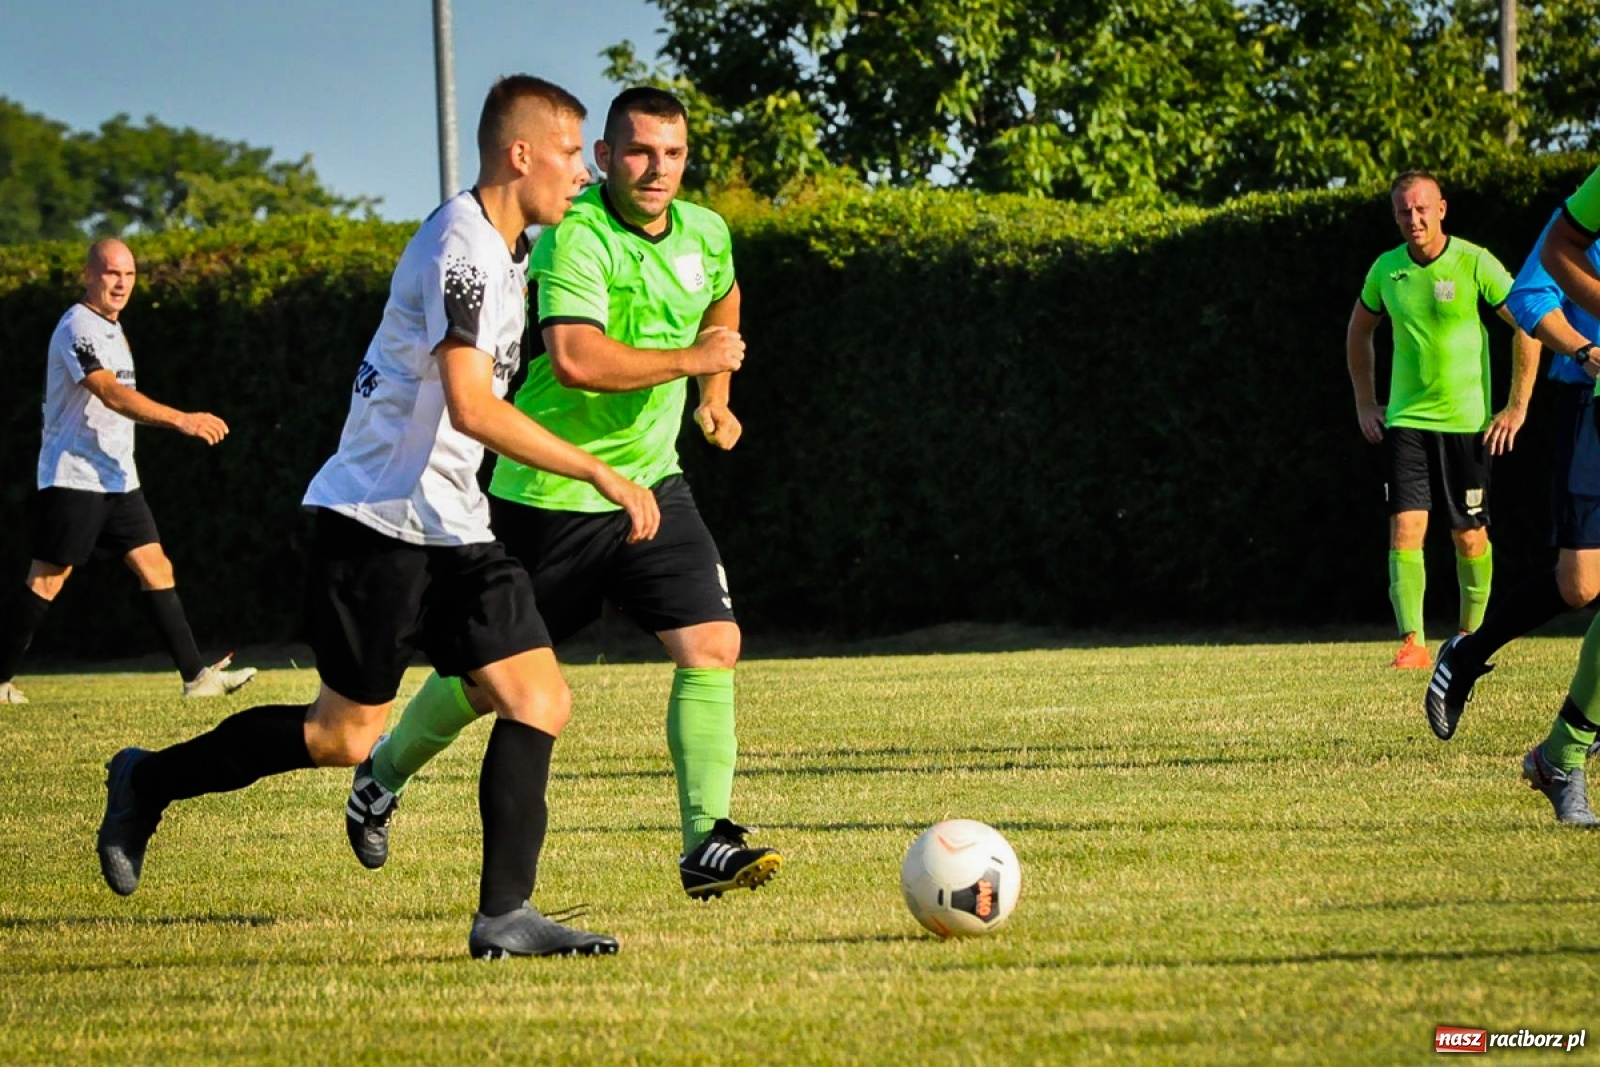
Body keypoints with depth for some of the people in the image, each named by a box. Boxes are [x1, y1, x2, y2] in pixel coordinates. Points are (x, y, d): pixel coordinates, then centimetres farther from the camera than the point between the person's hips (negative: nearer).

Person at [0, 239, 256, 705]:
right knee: (47, 579, -6)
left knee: (156, 566, 2)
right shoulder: (78, 327, -15)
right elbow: (112, 393, -29)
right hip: (73, 477, -9)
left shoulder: (111, 326, 15)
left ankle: (196, 675, -1)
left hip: (117, 478, 9)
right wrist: (182, 420, -37)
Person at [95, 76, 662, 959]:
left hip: (453, 524, 9)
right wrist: (599, 474, -26)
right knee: (344, 735, -2)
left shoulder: (505, 247, 13)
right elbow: (472, 406, -28)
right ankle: (150, 781, 17)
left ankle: (505, 915, -7)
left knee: (540, 702, -5)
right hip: (379, 515, -9)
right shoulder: (460, 245, -18)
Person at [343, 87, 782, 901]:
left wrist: (714, 397, 20)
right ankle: (383, 776, 35)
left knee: (713, 646, -11)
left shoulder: (705, 236, 3)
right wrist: (690, 359, -27)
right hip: (550, 491, -6)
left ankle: (707, 844, -10)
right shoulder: (574, 237, -22)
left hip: (651, 483, 6)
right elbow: (575, 359, -37)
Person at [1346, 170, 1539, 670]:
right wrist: (1365, 403, 15)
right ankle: (1412, 644, -16)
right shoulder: (1386, 269, 2)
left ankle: (1471, 636, 24)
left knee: (1469, 536, 5)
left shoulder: (1475, 264, -9)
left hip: (1468, 421, -2)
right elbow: (1359, 331, 21)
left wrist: (1517, 407, -5)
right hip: (1405, 420, 2)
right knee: (1405, 530, -12)